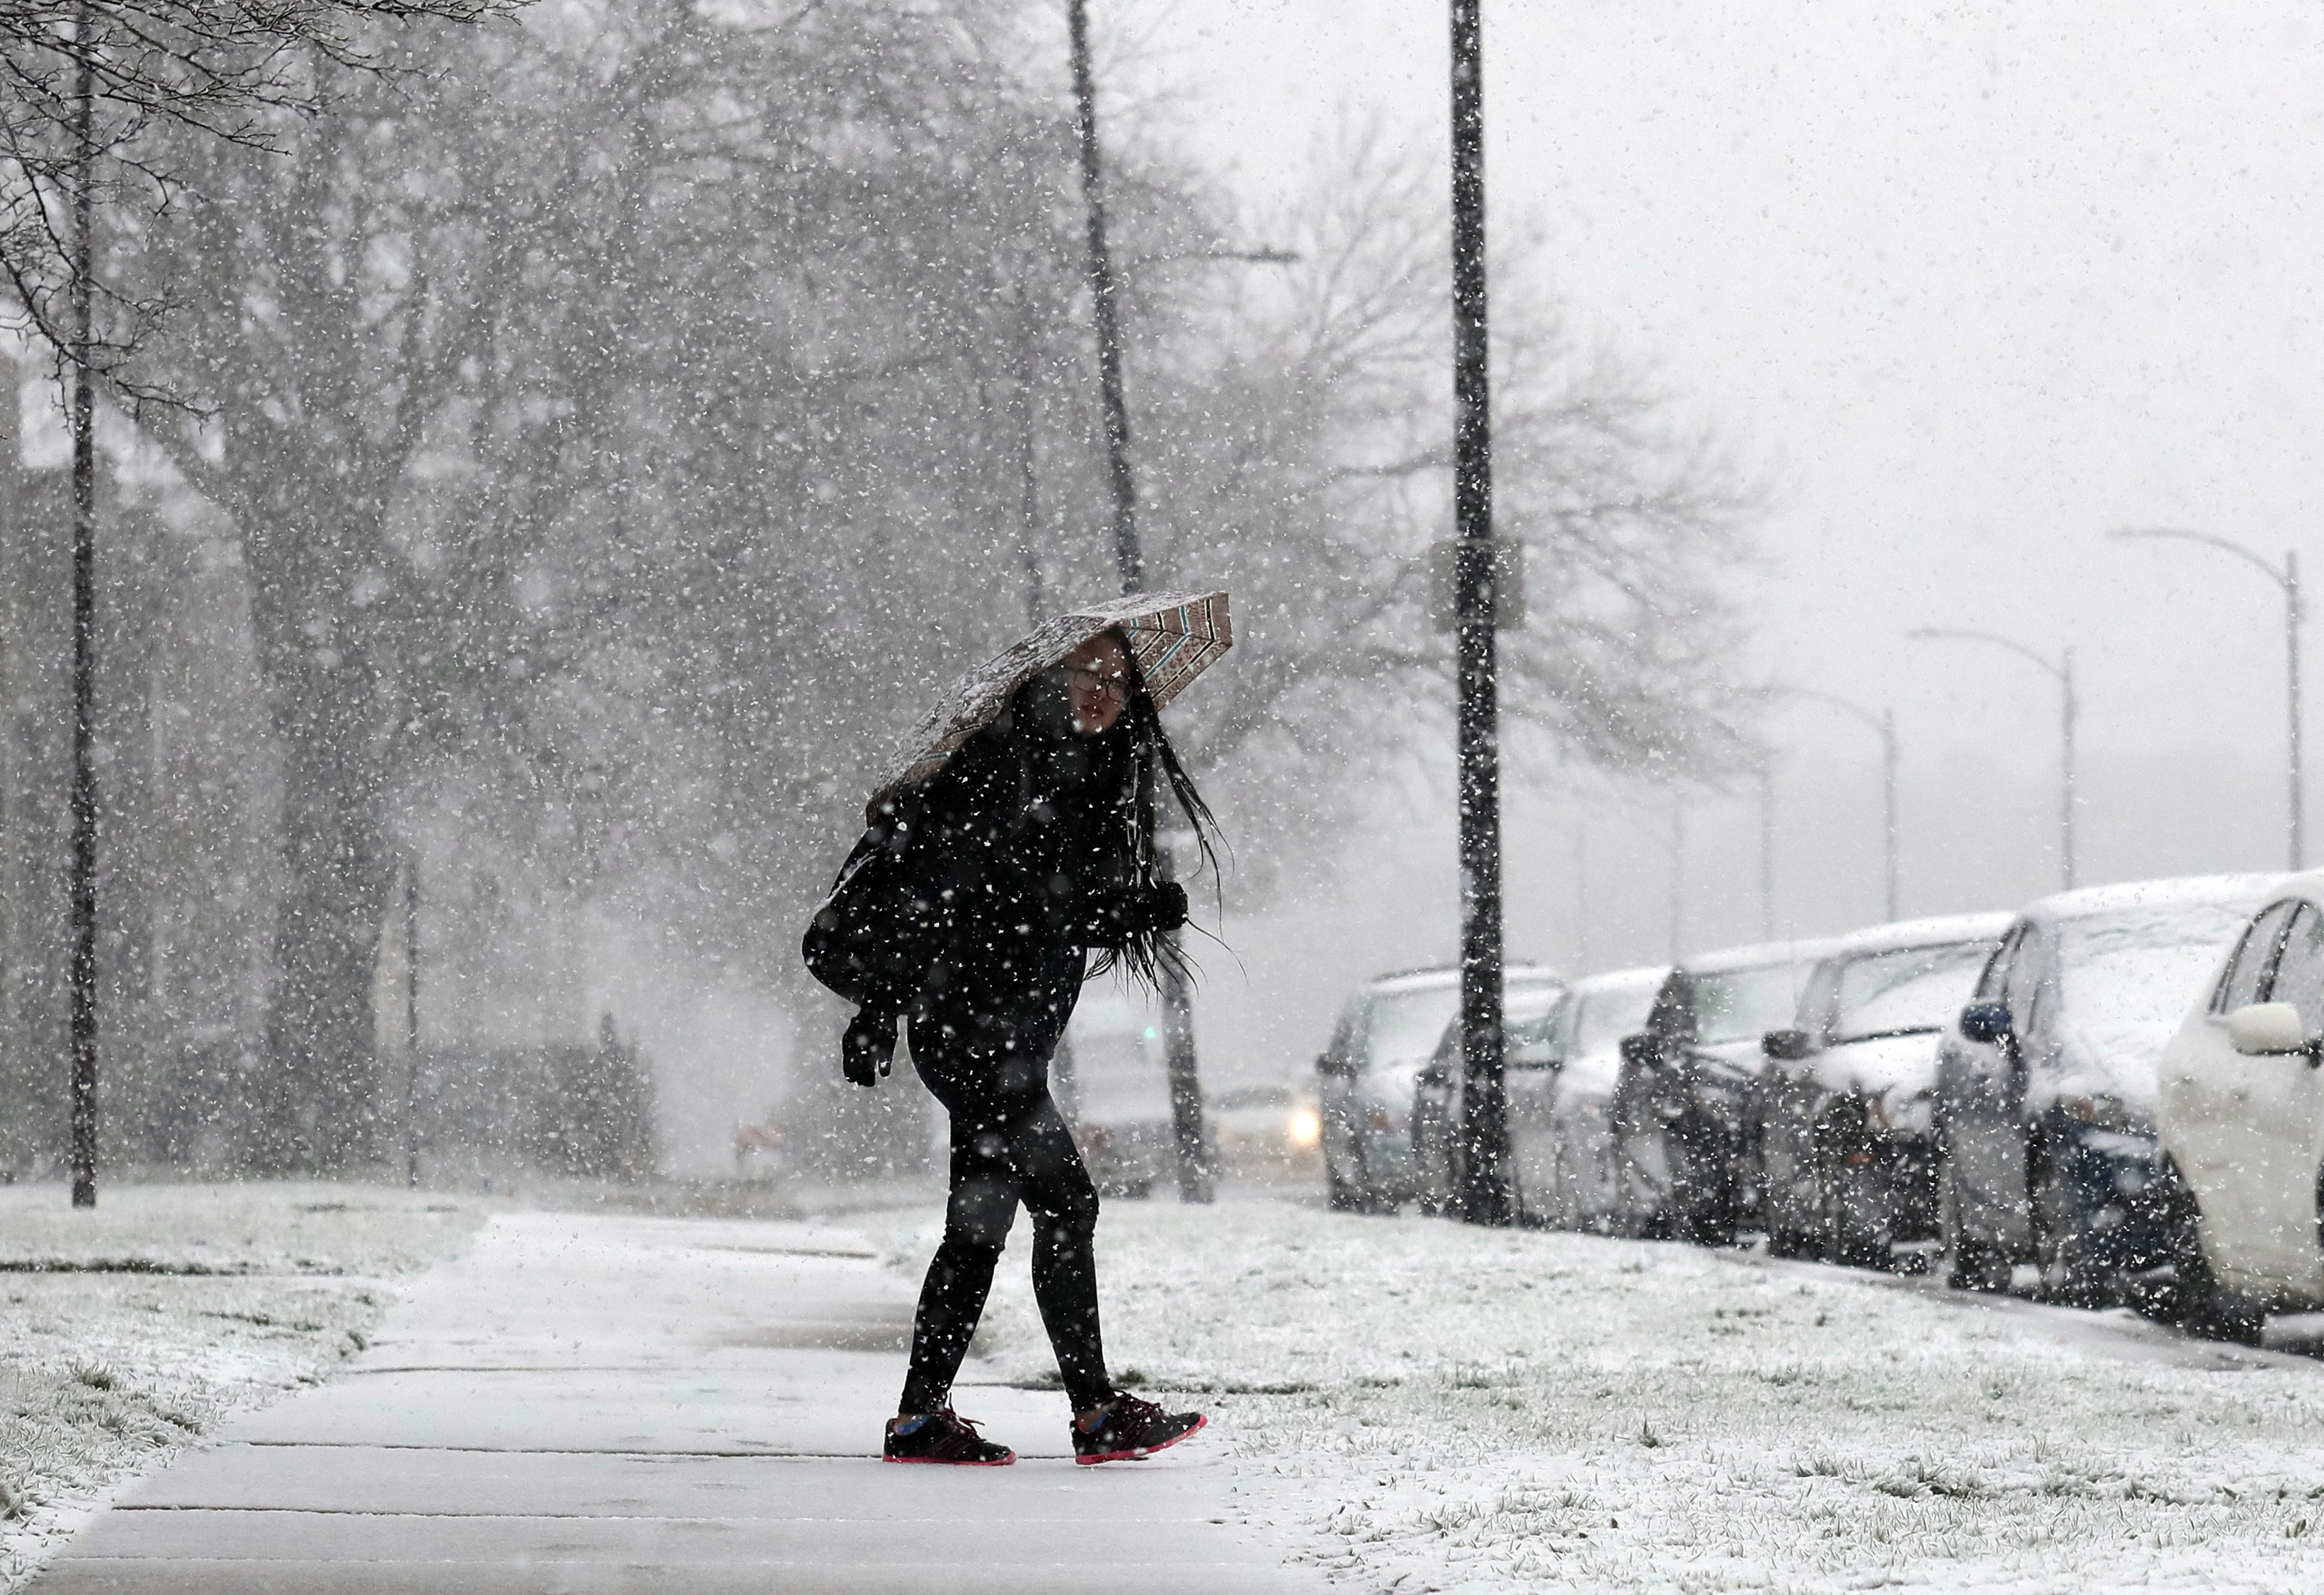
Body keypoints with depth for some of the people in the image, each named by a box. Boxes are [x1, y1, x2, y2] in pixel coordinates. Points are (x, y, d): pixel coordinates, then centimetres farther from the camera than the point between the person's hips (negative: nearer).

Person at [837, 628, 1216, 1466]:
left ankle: (921, 1417, 15)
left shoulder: (1099, 783, 14)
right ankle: (1098, 1414, -7)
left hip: (1014, 1041, 10)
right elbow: (936, 892, -15)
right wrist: (881, 1009, -19)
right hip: (970, 1024, -10)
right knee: (1064, 1203, -10)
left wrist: (1147, 909, -2)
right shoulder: (1007, 763, -11)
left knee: (983, 1221, 11)